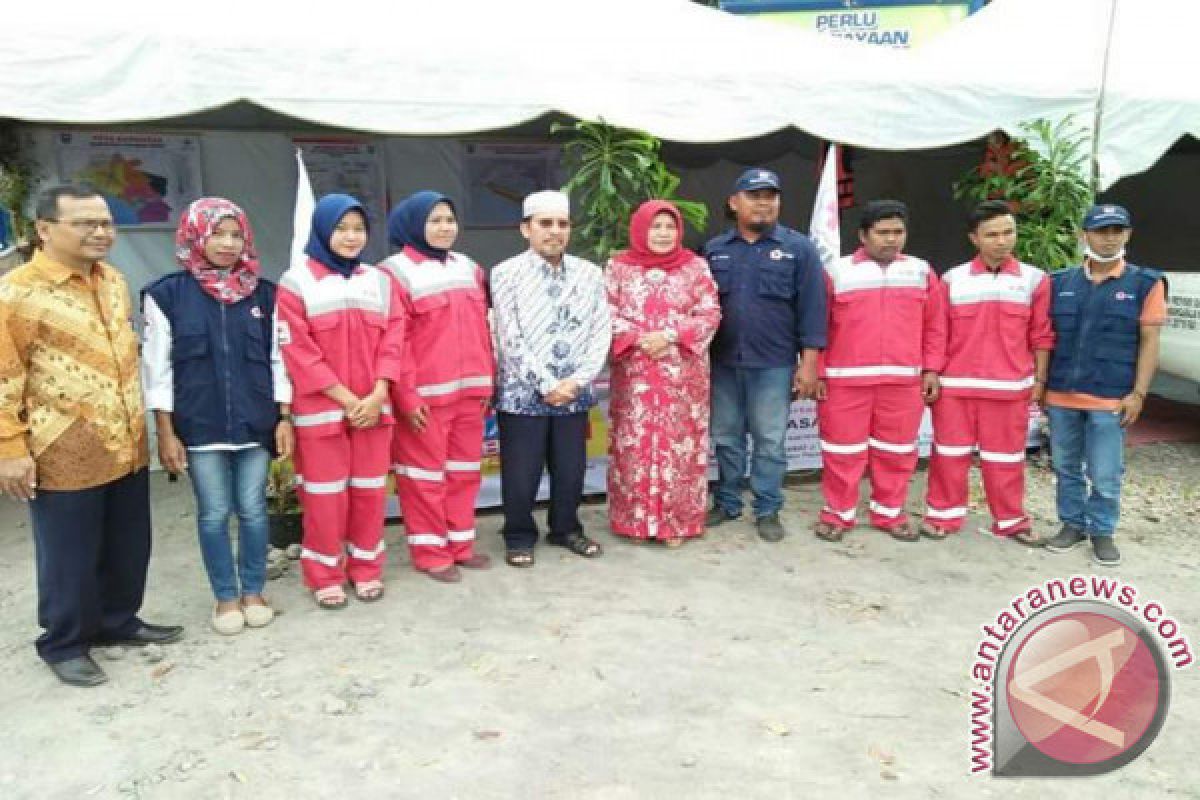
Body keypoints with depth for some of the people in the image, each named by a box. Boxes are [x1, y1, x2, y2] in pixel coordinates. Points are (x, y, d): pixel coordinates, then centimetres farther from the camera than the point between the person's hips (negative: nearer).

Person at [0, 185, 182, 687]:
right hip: (65, 457, -7)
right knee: (70, 557, 8)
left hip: (126, 449, 7)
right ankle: (64, 644, 27)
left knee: (129, 549, 17)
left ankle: (118, 623, 37)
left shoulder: (114, 282, 9)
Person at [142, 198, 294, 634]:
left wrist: (284, 417, 1)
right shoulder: (167, 294, -2)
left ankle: (253, 591, 25)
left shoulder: (264, 293, 4)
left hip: (256, 423, 2)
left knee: (253, 510, 9)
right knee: (214, 514, 8)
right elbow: (157, 367, -2)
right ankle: (226, 597, 23)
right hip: (199, 427, -1)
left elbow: (278, 359, 6)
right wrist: (165, 432, -5)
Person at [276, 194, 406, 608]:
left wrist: (377, 395, -10)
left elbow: (393, 340, 4)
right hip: (321, 409, -3)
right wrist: (346, 399, -13)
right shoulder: (296, 282, -3)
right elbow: (297, 350, -9)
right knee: (325, 495, 4)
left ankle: (366, 568, 24)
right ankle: (325, 575, 18)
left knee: (370, 490, 10)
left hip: (373, 407, 4)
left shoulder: (380, 280, 9)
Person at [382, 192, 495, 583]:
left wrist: (488, 382, 11)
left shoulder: (468, 268, 13)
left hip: (469, 390, 6)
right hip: (426, 394, -6)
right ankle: (430, 552, 15)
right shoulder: (397, 271, -7)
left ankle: (461, 544, 25)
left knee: (465, 470, 13)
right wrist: (406, 395, -15)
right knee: (426, 472, 4)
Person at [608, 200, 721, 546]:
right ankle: (635, 520, 16)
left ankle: (677, 522, 14)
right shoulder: (619, 267, 5)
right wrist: (638, 339, -14)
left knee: (679, 445, 3)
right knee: (634, 444, 4)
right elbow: (607, 314, 0)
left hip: (683, 374, 0)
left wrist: (669, 337, -14)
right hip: (634, 373, 0)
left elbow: (710, 314, -2)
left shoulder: (695, 266, 5)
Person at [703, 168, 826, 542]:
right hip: (722, 364, 3)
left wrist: (808, 361, -8)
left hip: (774, 366, -3)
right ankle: (726, 503, 27)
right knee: (726, 438, 12)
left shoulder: (798, 248, 0)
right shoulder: (715, 250, 8)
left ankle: (767, 510, 17)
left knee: (769, 442, 5)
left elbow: (811, 308, -3)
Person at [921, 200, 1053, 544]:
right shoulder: (952, 279, 2)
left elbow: (1041, 336, 5)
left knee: (1006, 455, 9)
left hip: (1010, 386, 0)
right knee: (950, 452, 7)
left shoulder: (1034, 280, 3)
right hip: (955, 385, 0)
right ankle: (943, 515, 20)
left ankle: (1011, 520, 23)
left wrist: (1039, 379, 2)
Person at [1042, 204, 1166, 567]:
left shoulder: (1145, 283, 0)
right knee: (1066, 469, 13)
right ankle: (1072, 525, 27)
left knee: (1105, 476, 3)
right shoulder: (1060, 282, 6)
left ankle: (1102, 532, 20)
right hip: (1061, 396, 3)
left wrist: (1138, 393, -7)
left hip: (1110, 399, -2)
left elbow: (1149, 342, -1)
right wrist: (1040, 384, 5)